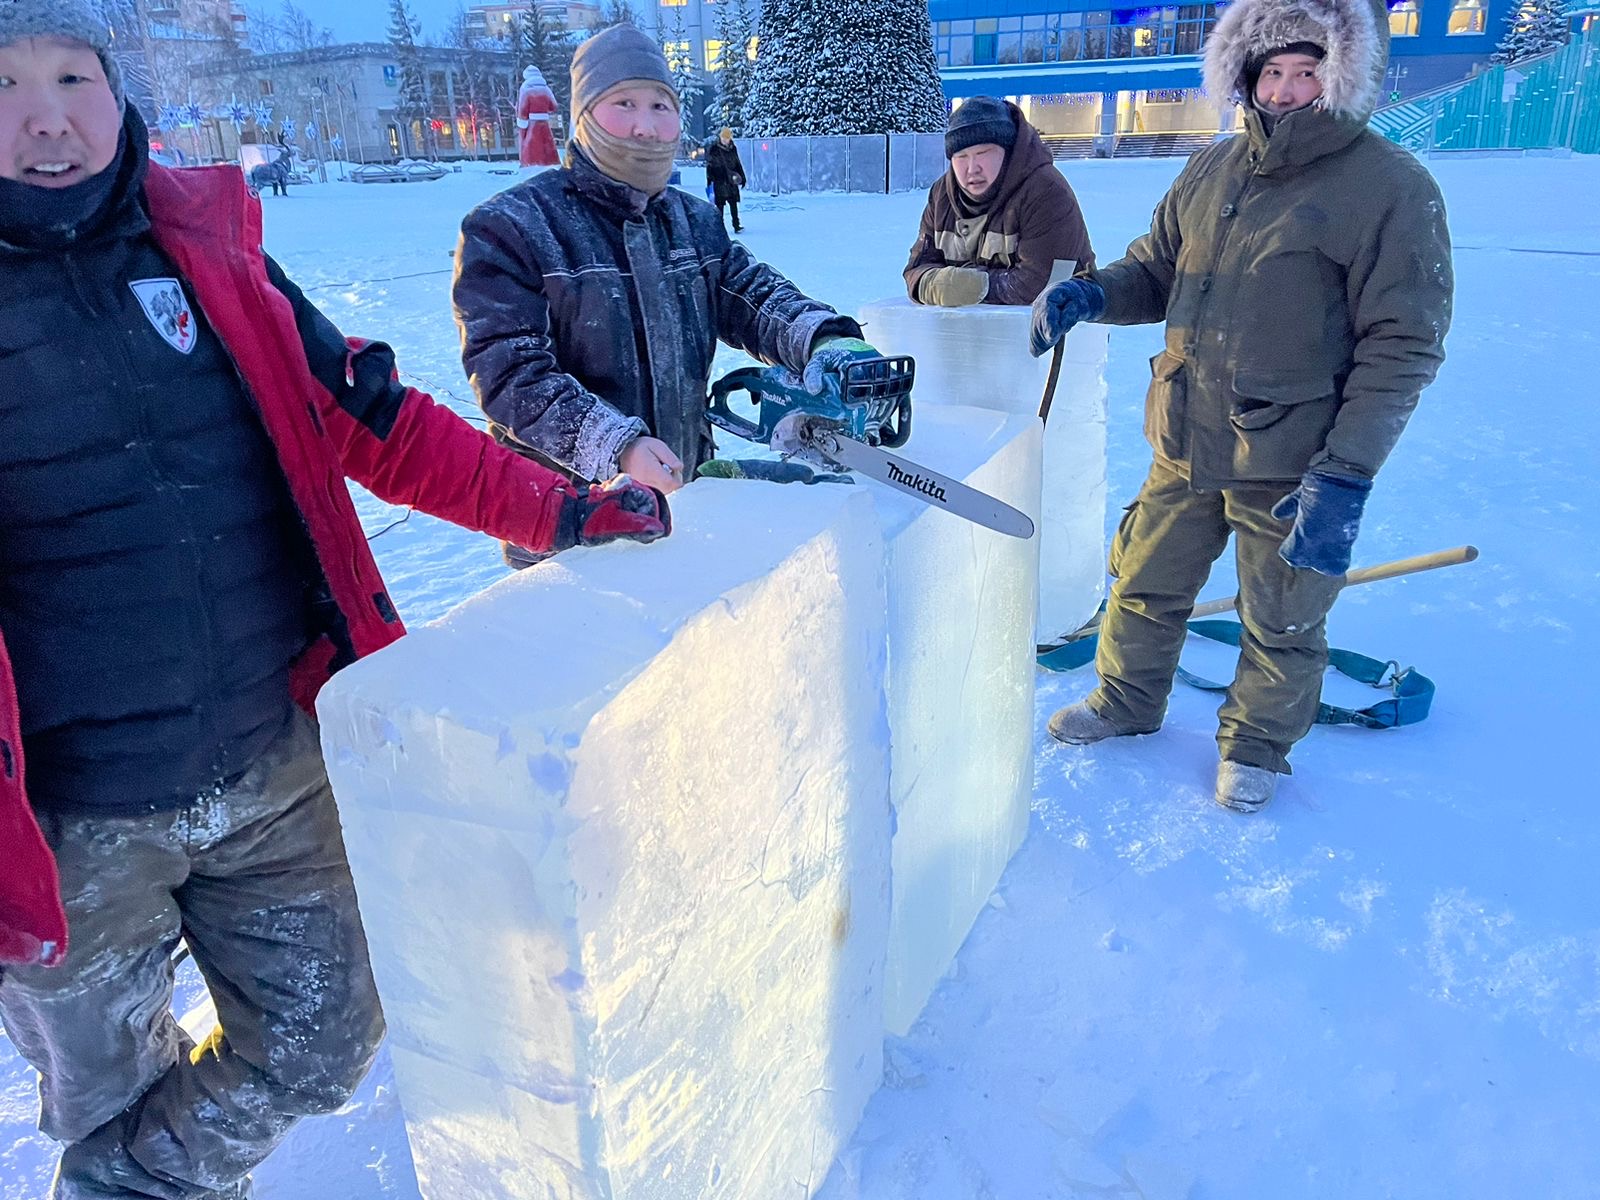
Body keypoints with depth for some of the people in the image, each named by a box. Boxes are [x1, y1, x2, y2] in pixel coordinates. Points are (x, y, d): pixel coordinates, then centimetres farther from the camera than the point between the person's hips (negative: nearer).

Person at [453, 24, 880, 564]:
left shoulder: (696, 221, 9)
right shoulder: (509, 227, -11)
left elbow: (755, 295, -4)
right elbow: (509, 372, -20)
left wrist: (824, 339, -26)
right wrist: (616, 446, -32)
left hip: (684, 498, 6)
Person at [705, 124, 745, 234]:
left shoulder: (733, 148, 10)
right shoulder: (713, 149, -4)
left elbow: (738, 164, 19)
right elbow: (709, 165, -5)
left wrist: (742, 177, 18)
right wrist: (709, 180, -9)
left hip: (731, 181, 4)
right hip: (719, 182, -4)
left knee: (734, 204, 2)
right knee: (720, 205, 1)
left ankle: (736, 226, 6)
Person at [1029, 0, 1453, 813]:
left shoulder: (1392, 188, -12)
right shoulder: (1212, 172, 5)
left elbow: (1401, 347, -13)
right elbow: (1154, 272, 15)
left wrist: (1345, 478, -21)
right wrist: (1092, 294, -9)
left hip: (1291, 463, -4)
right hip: (1186, 444, 5)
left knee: (1281, 625, 11)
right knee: (1145, 586, 17)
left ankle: (1257, 744, 36)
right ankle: (1127, 702, 42)